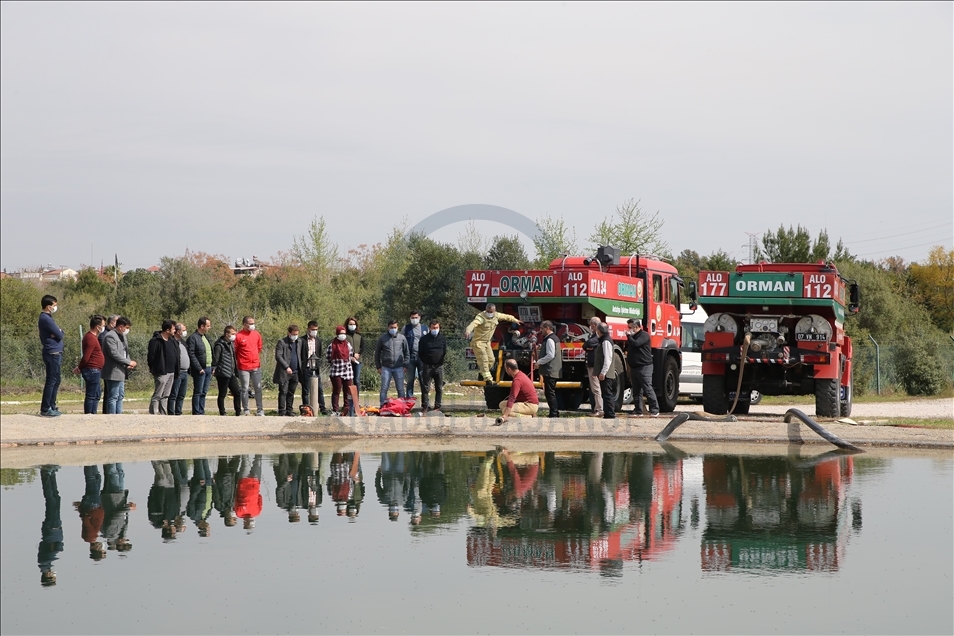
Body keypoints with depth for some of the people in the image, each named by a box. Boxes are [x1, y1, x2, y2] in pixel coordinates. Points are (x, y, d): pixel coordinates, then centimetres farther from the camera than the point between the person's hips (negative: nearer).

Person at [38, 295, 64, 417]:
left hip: (55, 353, 10)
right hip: (53, 353, -10)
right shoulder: (46, 319, -16)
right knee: (51, 381, -8)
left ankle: (51, 406, 20)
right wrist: (59, 332, 2)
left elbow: (59, 333, 13)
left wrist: (58, 332, -8)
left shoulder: (46, 318, 17)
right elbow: (59, 335, -18)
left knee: (55, 381, 15)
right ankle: (45, 409, -7)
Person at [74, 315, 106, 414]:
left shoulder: (91, 336, 16)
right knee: (91, 395, -6)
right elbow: (86, 357, -20)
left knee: (97, 394, 17)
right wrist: (79, 368, -9)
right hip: (92, 370, -10)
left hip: (94, 371, 10)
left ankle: (93, 414, 22)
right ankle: (88, 416, -3)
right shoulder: (91, 338, -18)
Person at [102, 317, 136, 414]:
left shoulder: (123, 336, 16)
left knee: (120, 396, 14)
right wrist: (129, 362, -17)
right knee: (113, 397, -7)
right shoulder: (110, 336, -15)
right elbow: (114, 354, -22)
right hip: (113, 372, -10)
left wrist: (129, 365, 3)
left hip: (121, 372, 10)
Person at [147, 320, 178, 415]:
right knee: (157, 395, -8)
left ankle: (163, 414, 15)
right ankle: (152, 415, -7)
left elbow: (175, 356, 22)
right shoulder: (156, 341, -12)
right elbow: (151, 357, -12)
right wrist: (153, 370, -11)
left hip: (171, 372, 8)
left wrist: (175, 370, 14)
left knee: (165, 396, 11)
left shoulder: (172, 341, 14)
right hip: (161, 373, -8)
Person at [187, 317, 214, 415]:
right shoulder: (193, 338, -11)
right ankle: (196, 413, -2)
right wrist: (199, 368, -19)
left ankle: (201, 412, 15)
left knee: (204, 392, 10)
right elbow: (191, 355, -16)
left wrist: (213, 367, 13)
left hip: (208, 369, 8)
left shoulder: (206, 337, 16)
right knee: (198, 392, -4)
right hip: (200, 370, -8)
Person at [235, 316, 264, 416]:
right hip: (244, 368, -4)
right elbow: (234, 352, -2)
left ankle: (260, 410, 9)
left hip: (256, 367, 4)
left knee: (258, 388, 4)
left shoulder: (257, 335, 7)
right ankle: (245, 411, 10)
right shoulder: (239, 336, -7)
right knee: (245, 389, 3)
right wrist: (237, 363, 0)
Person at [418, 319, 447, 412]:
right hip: (427, 366, -1)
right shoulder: (424, 339, 3)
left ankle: (437, 406, 8)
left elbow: (445, 352, 14)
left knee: (439, 388, 3)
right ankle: (425, 407, 0)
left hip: (439, 366, 1)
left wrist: (440, 360, 6)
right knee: (425, 388, -3)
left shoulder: (443, 338, 8)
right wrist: (425, 361, 4)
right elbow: (420, 353, 8)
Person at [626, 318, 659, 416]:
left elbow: (635, 344, -22)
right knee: (636, 391, 9)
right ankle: (638, 411, 13)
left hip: (644, 367, -9)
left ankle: (654, 410, -11)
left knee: (648, 389, -12)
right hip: (634, 367, 9)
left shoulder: (644, 335, -7)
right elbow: (627, 347, 27)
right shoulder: (633, 336, 19)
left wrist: (628, 336, -7)